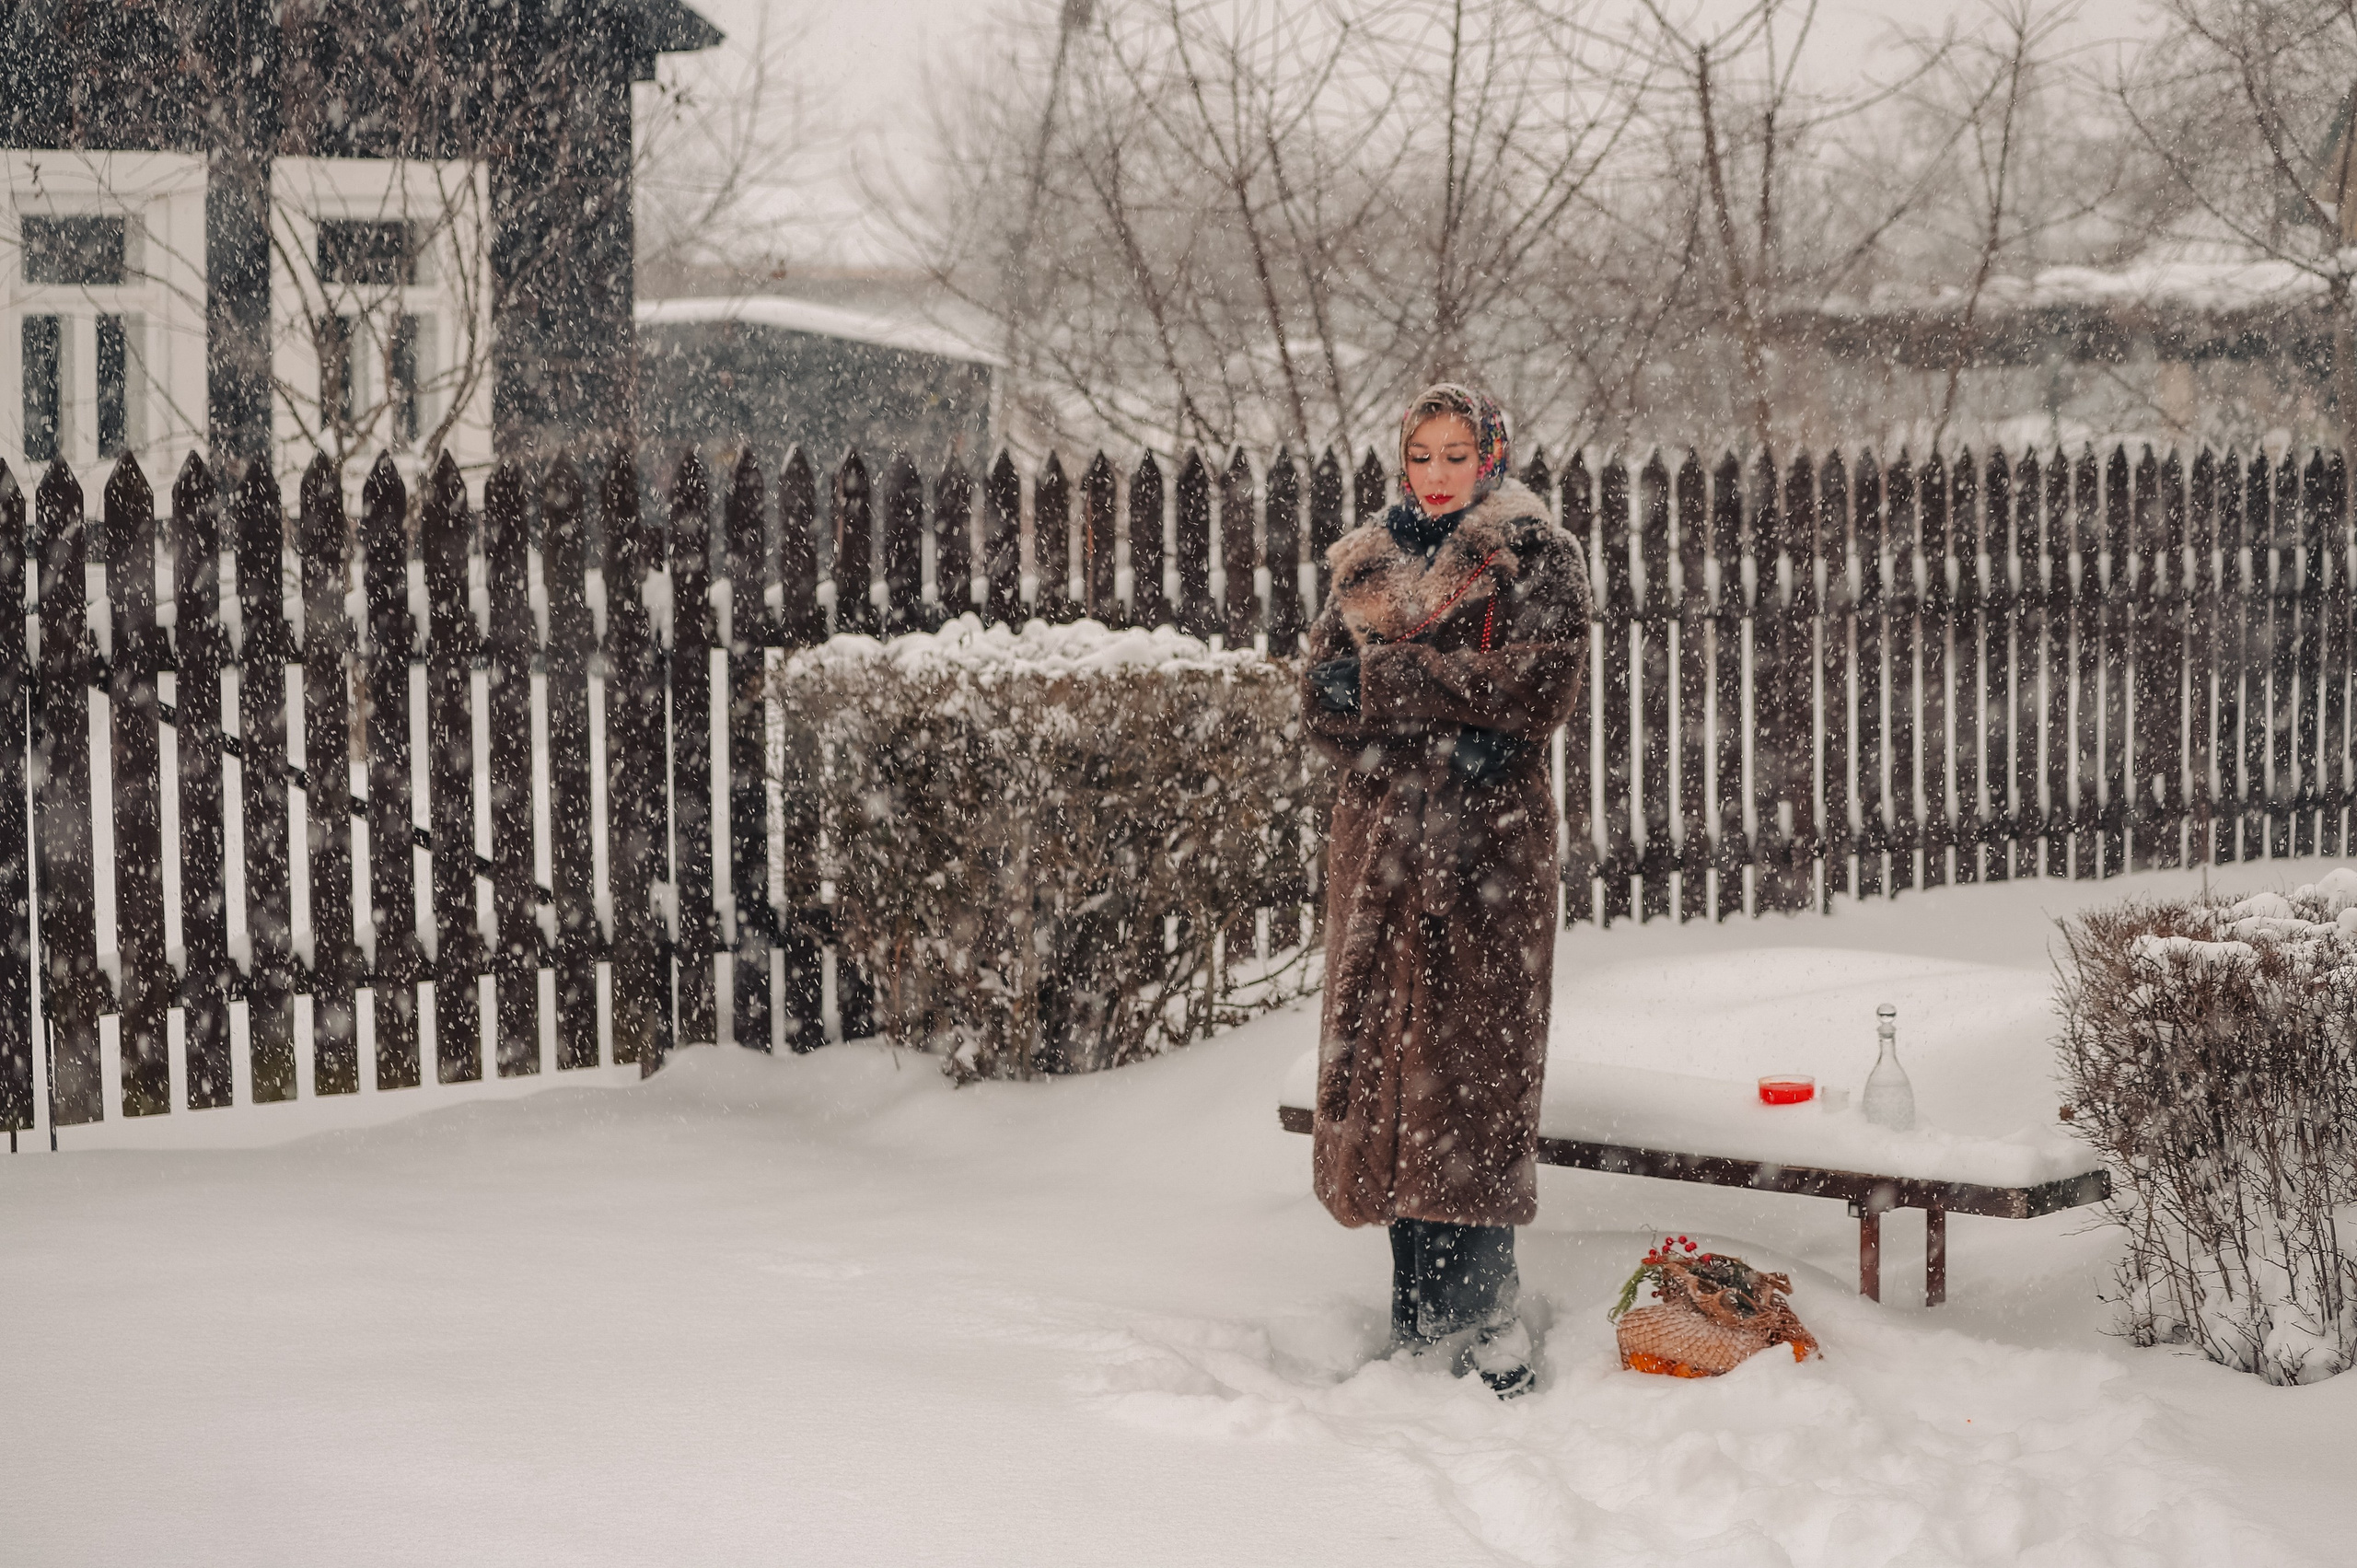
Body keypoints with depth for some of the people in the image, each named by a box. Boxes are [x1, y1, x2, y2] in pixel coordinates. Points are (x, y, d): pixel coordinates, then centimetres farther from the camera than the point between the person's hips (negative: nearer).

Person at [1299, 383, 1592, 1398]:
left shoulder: (1538, 558, 3)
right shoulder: (1366, 566, 16)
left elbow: (1537, 691, -10)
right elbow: (1323, 705, 8)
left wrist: (1387, 678, -9)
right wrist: (1438, 746, -9)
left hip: (1489, 839, -4)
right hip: (1382, 837, 4)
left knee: (1473, 1056, -10)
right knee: (1378, 1048, 2)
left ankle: (1482, 1310, -8)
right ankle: (1416, 1312, 8)